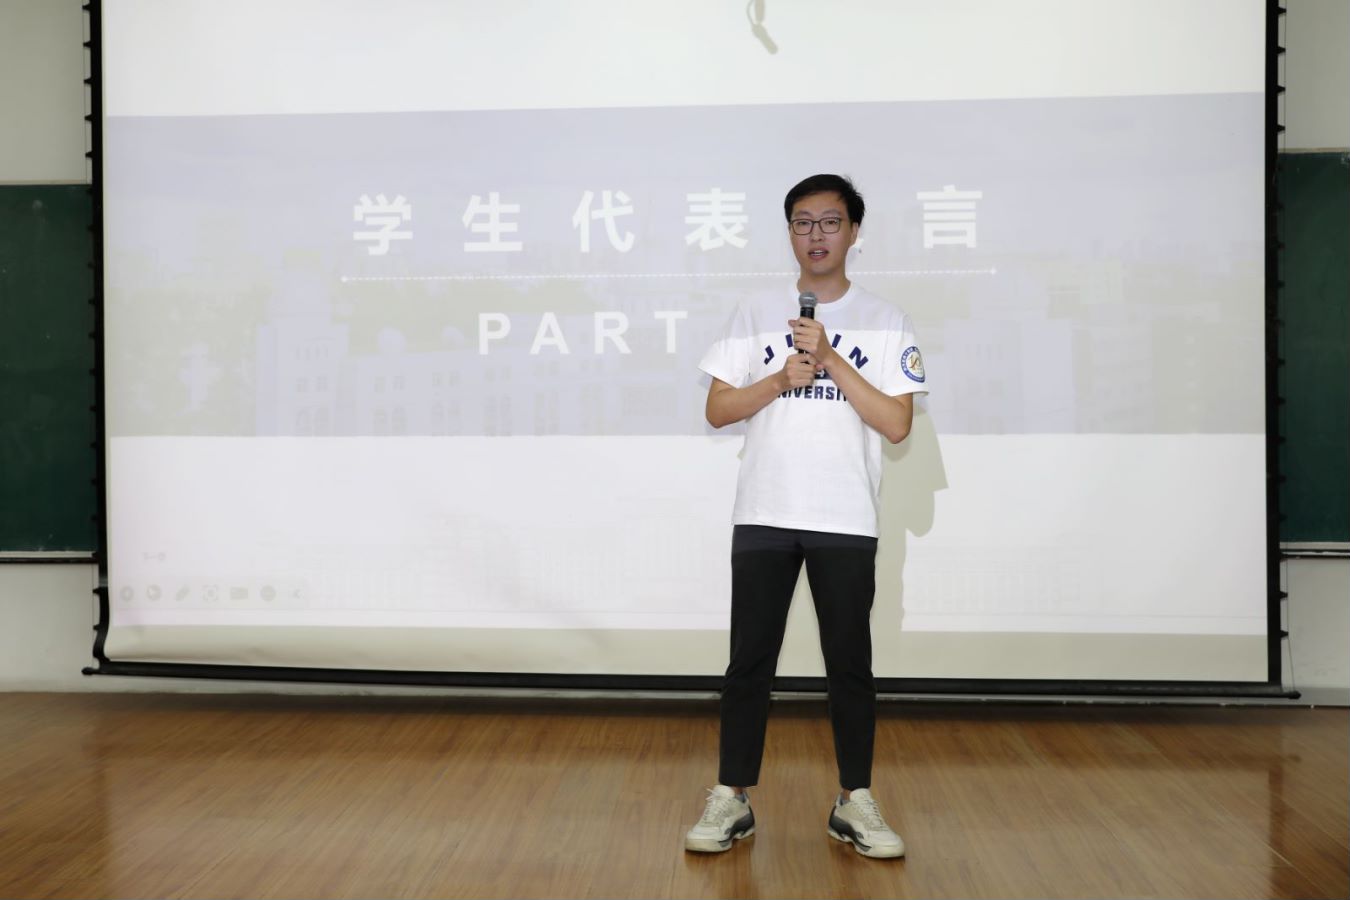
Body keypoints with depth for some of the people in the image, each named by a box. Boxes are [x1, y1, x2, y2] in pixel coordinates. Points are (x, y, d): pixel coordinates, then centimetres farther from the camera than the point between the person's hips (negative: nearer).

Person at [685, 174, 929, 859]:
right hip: (763, 517, 1)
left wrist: (831, 360, -14)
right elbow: (718, 410, 4)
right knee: (749, 660, 4)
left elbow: (897, 424, -7)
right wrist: (783, 379, -12)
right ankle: (732, 801, 14)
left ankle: (855, 803, 19)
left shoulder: (885, 324, 3)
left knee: (850, 663, 6)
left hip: (846, 521, -1)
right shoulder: (756, 315, 7)